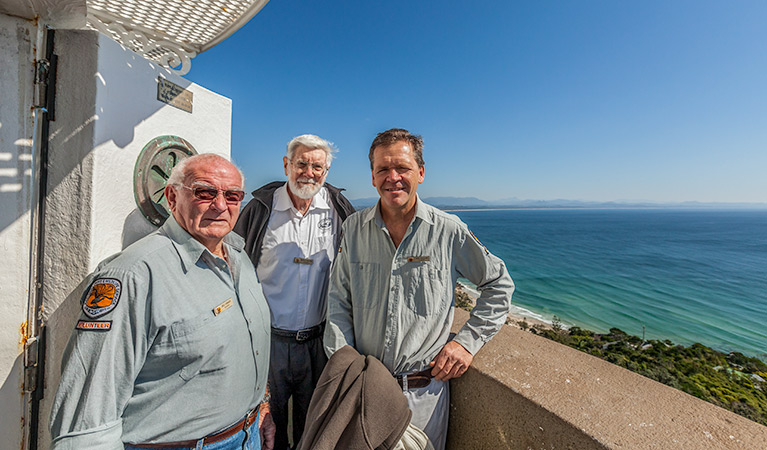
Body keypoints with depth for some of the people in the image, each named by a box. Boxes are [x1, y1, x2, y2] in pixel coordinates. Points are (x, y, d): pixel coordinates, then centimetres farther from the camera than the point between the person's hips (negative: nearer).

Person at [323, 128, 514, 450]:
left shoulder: (449, 231, -10)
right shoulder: (354, 228, -4)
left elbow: (499, 283, 2)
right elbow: (339, 302, 0)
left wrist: (467, 341, -4)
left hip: (424, 390, -1)